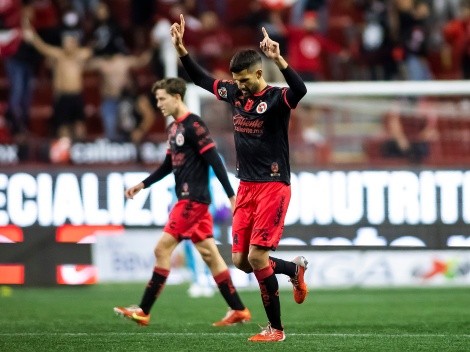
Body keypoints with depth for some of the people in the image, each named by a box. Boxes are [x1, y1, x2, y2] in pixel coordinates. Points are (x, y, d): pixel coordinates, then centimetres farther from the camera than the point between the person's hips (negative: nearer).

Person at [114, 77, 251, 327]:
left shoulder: (193, 125, -13)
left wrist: (231, 196, -20)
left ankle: (143, 311, -5)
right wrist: (143, 184, 21)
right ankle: (239, 310, 9)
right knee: (209, 254, 8)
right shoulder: (174, 128, 15)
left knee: (163, 249, -8)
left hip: (193, 199, -9)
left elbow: (214, 161, -17)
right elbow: (169, 165, 26)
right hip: (188, 199, 9)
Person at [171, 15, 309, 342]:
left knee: (257, 257, -13)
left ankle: (276, 328, 0)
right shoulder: (235, 93, 6)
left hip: (273, 186, -7)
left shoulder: (276, 98, -13)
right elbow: (202, 79, 20)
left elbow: (300, 90, -35)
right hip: (246, 187, 7)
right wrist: (181, 49, 8)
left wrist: (279, 60, -48)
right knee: (240, 260, 4)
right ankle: (295, 268, 31)